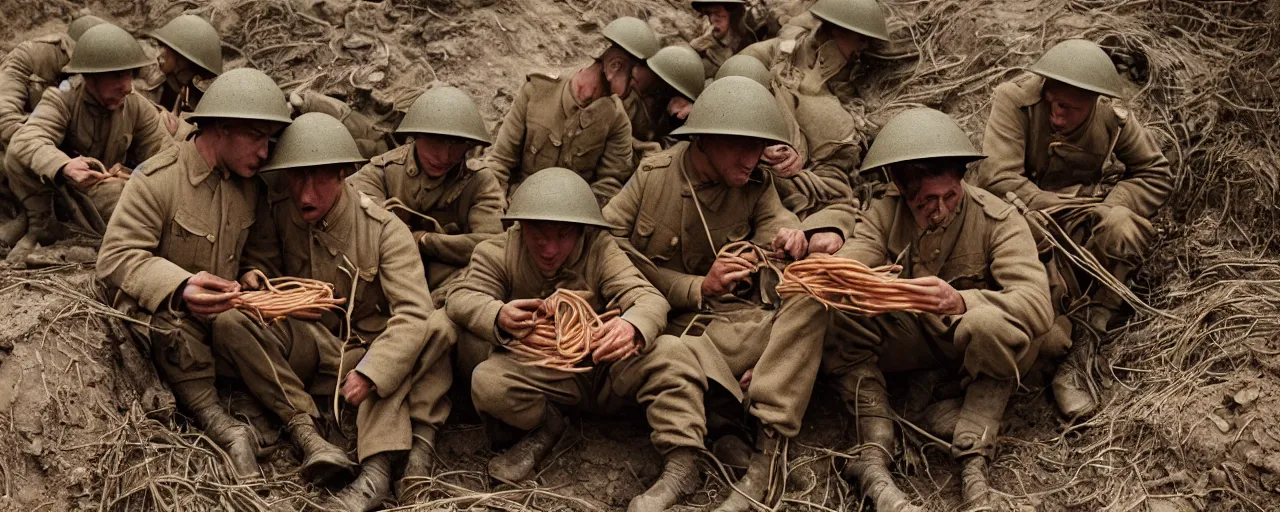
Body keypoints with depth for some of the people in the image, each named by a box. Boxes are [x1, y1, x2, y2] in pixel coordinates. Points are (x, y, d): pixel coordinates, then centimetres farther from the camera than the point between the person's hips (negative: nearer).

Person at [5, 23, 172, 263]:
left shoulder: (139, 108, -7)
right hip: (57, 186, 0)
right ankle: (41, 224, -10)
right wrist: (64, 166, -59)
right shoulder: (61, 101, -20)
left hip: (109, 193, 0)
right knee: (17, 156, -29)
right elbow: (26, 141, -38)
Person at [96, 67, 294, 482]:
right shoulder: (157, 179, -14)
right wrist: (179, 288, -37)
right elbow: (117, 257, -21)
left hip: (227, 316, 6)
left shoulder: (252, 185, 5)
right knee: (169, 321, -39)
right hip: (165, 316, -6)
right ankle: (224, 429, -32)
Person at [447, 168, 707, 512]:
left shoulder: (599, 250, -13)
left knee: (670, 353, -28)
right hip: (540, 375, 1)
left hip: (603, 365, 0)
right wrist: (498, 316, -43)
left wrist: (633, 327, -49)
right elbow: (462, 299, -17)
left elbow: (649, 299, -22)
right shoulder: (497, 254, -9)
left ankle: (681, 462, -23)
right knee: (487, 382, -29)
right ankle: (547, 426, 0)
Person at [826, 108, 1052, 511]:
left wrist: (960, 302, -52)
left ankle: (973, 461, -26)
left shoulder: (998, 220, -20)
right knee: (838, 318, -23)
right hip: (913, 338, 3)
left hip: (979, 343, -3)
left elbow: (1037, 303, -33)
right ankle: (873, 460, -30)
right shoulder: (884, 213, -10)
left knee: (989, 323, -38)